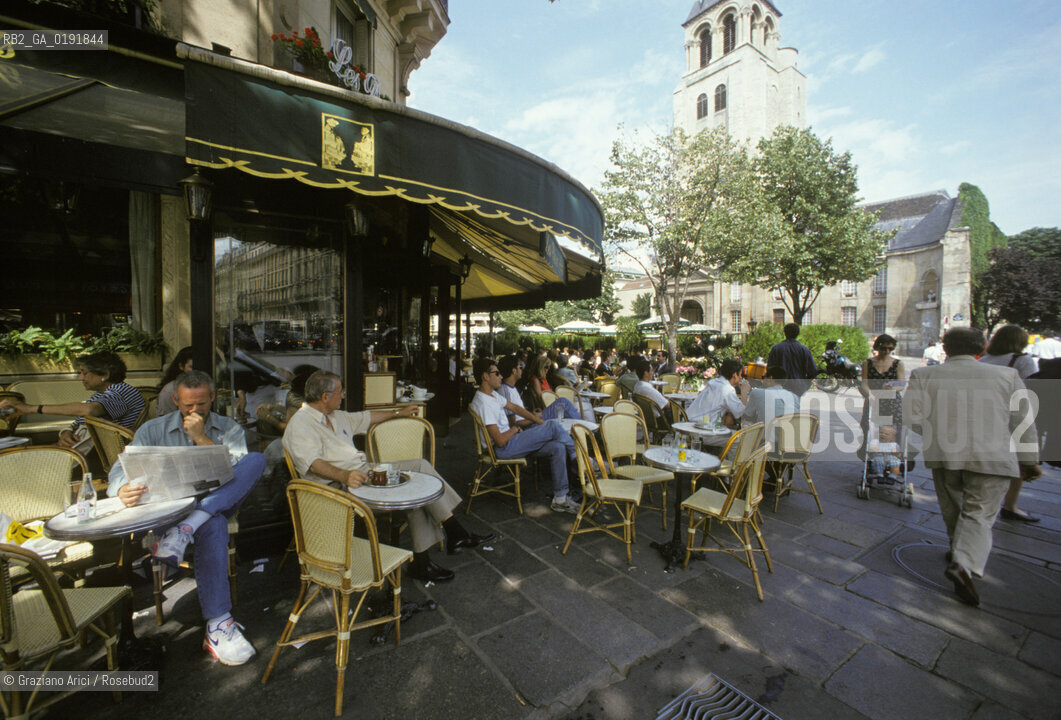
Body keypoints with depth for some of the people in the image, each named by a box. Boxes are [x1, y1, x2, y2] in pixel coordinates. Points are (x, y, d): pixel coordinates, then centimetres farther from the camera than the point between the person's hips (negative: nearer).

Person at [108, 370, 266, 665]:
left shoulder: (229, 429, 8)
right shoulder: (153, 430, 10)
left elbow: (239, 471, -6)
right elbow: (120, 471, -2)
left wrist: (201, 438, -12)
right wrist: (123, 490, -28)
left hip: (218, 501, 1)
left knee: (257, 459, -30)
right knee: (213, 526, -40)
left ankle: (184, 530, -41)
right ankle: (218, 625, -36)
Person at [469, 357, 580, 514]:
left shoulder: (493, 394, 10)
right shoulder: (483, 404, -22)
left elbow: (515, 407, 19)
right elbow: (500, 440, -24)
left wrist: (539, 421, 11)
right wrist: (515, 429, -4)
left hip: (511, 439, 10)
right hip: (504, 449, -9)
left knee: (558, 448, -8)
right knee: (553, 426, -15)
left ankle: (560, 499, 0)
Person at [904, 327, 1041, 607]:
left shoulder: (924, 375, 2)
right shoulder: (1007, 375, 6)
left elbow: (912, 416, -6)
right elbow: (1023, 423, 9)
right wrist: (1029, 461, 18)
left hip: (943, 455, 1)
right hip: (992, 458, -1)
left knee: (953, 510, 20)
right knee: (979, 515, 2)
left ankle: (959, 552, 37)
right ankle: (964, 564, -16)